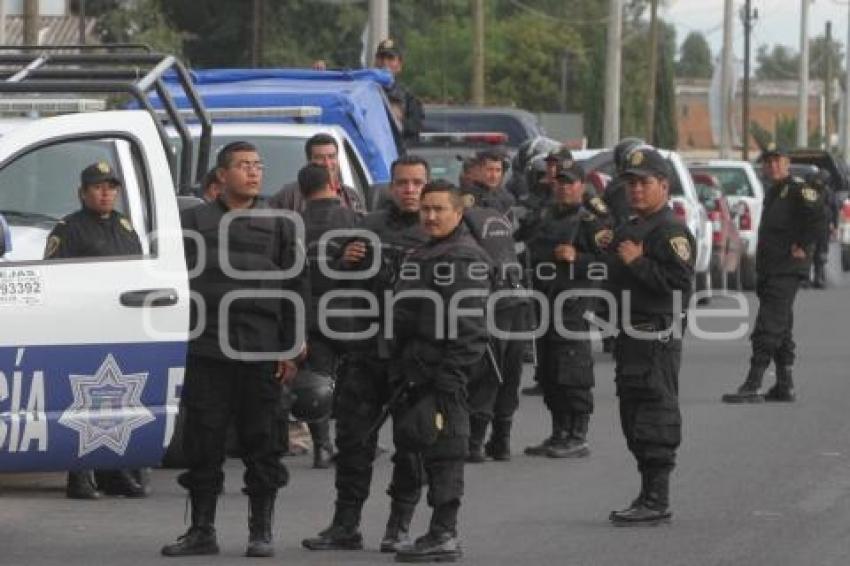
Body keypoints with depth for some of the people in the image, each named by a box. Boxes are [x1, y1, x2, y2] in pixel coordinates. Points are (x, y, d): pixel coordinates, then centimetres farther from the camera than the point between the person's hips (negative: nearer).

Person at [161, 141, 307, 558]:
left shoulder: (279, 225, 8)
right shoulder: (194, 222, 8)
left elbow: (297, 288, 7)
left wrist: (292, 349, 0)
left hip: (261, 352, 0)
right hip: (205, 350, 0)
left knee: (261, 443, 3)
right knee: (202, 442, 2)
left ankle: (261, 532, 11)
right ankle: (201, 530, 10)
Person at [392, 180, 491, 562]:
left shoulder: (465, 258, -11)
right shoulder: (426, 255, 21)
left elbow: (468, 323, -18)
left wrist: (450, 373, -21)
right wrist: (407, 367, 21)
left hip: (444, 371, -10)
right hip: (421, 370, 10)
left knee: (443, 451, -9)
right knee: (433, 453, 10)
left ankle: (443, 535, -9)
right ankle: (441, 535, 14)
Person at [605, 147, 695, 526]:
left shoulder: (671, 232, -10)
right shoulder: (627, 231, 21)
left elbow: (680, 281, -22)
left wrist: (637, 262, -20)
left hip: (658, 336, -10)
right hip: (631, 335, 10)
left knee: (655, 422, -9)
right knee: (634, 419, 12)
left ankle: (657, 502, -8)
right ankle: (649, 498, 18)